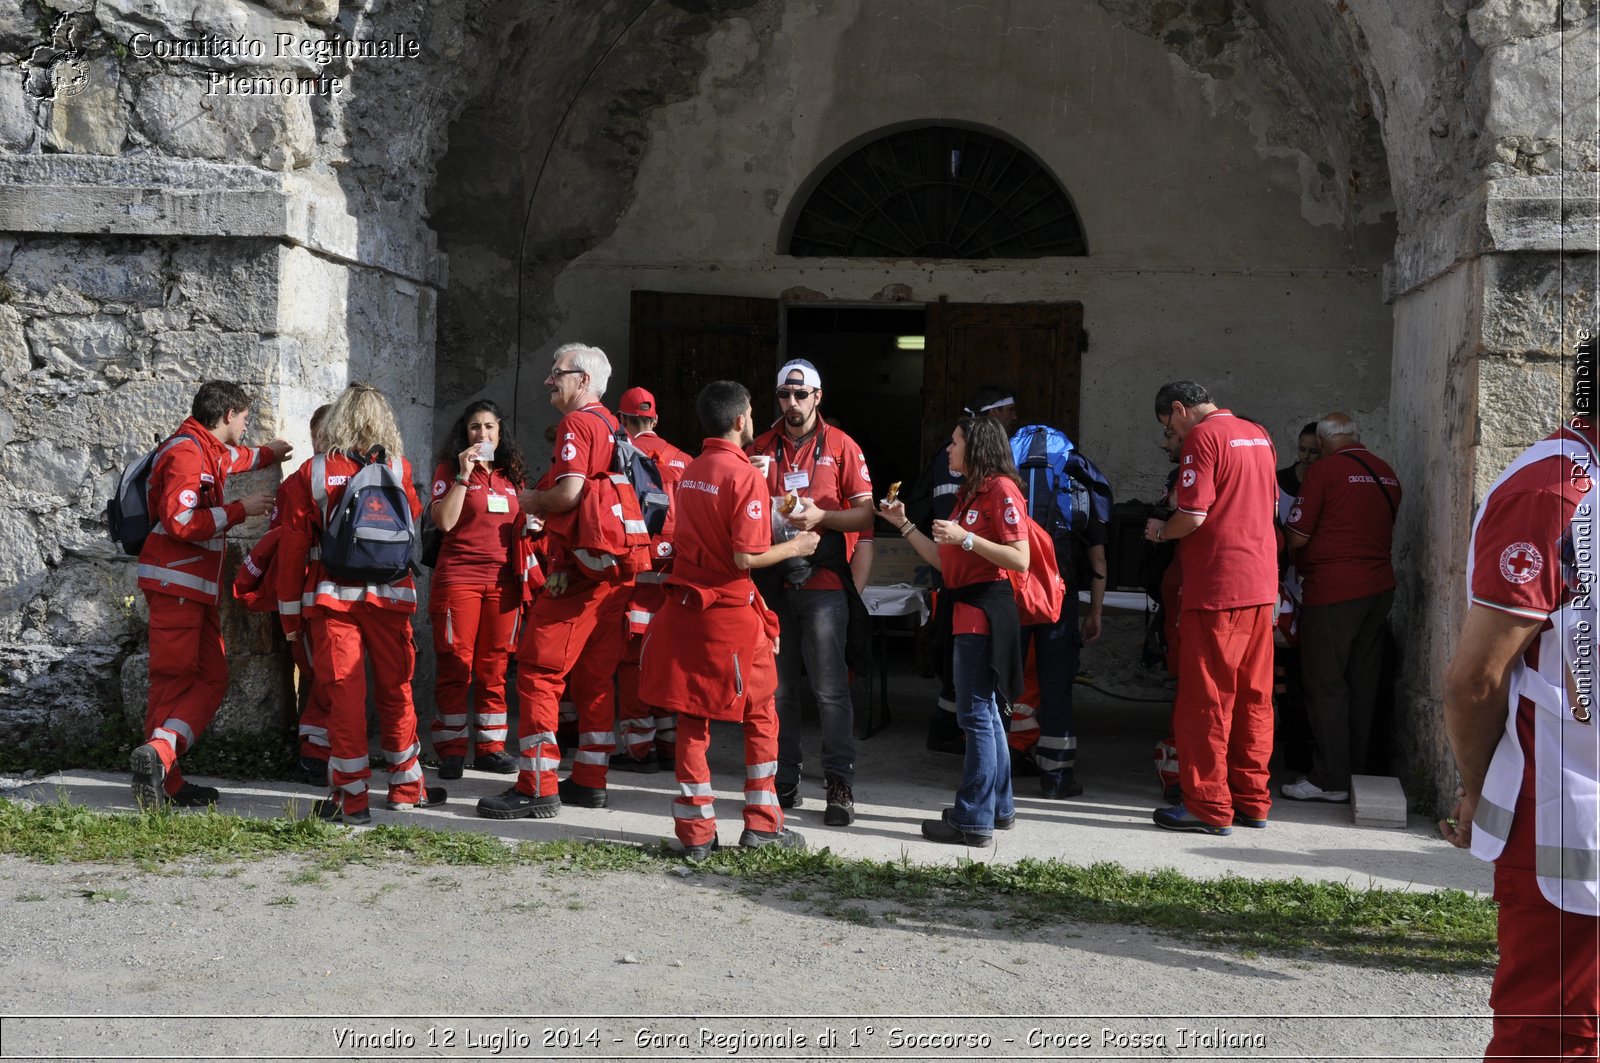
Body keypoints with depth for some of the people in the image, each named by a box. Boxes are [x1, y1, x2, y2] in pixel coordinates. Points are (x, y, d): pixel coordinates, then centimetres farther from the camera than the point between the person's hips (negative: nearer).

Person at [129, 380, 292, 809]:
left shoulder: (209, 451, 19)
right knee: (174, 680, -11)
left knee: (211, 679, 5)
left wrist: (269, 453, 62)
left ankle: (162, 774, 1)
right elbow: (180, 522, -23)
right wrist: (241, 509, -17)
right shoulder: (185, 452, -13)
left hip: (198, 588, 10)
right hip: (175, 584, -10)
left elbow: (235, 458, 46)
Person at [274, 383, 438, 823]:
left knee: (345, 694, 1)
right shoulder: (399, 469, 2)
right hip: (390, 596, 1)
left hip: (332, 598, -1)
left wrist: (290, 611, 7)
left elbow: (293, 547, -1)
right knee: (396, 691, 13)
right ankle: (406, 787, 25)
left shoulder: (311, 474, -2)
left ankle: (351, 799, 3)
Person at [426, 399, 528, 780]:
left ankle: (490, 747, 12)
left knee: (494, 668, 6)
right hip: (458, 576, -4)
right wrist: (464, 474, -14)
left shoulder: (512, 475, 16)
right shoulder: (450, 470, 3)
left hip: (503, 580, 4)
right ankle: (450, 750, 3)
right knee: (455, 666, -3)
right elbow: (443, 521, -11)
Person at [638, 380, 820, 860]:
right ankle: (762, 825, 13)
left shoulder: (689, 473, 9)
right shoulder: (745, 475, -14)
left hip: (685, 604, 6)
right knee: (760, 714, 10)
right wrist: (795, 547, -4)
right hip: (730, 609, -6)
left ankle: (695, 831, 10)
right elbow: (746, 557, -19)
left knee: (692, 717, 8)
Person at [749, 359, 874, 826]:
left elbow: (866, 513, -1)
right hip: (773, 581, 3)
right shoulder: (762, 447, 12)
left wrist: (821, 516, -17)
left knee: (830, 689, -6)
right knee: (778, 688, 6)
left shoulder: (840, 446, 3)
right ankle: (785, 782, 15)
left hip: (823, 582, -3)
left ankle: (840, 784, -2)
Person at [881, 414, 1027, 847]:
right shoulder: (968, 494, 19)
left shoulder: (1001, 489, -11)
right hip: (966, 611, 10)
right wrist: (904, 524, 16)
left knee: (976, 714, -8)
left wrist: (965, 538, -23)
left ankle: (975, 820, -4)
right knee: (984, 712, 16)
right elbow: (944, 561, 17)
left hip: (985, 612, -10)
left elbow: (1021, 560, -19)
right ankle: (998, 807, 25)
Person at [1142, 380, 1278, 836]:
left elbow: (1193, 515, -18)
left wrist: (1161, 532, 1)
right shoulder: (1258, 434, 15)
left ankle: (1209, 807, 2)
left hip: (1216, 588, -8)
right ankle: (1252, 800, 18)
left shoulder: (1203, 437, -11)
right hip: (1261, 584, 8)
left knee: (1204, 700, -1)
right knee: (1253, 697, 12)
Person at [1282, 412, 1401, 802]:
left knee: (1326, 685, -1)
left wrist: (1296, 565, 9)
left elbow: (1297, 536, -11)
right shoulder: (1386, 473, 10)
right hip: (1380, 588, 7)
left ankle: (1330, 780, 0)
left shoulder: (1325, 469, -10)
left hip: (1333, 592, -7)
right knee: (1362, 683, 12)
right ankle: (1356, 772, 19)